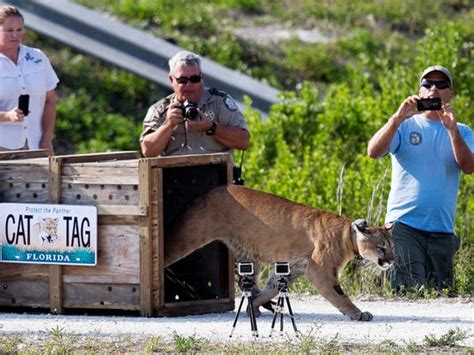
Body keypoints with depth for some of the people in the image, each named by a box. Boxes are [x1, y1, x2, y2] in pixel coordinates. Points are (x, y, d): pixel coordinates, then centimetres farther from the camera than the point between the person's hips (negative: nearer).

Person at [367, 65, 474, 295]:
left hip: (442, 228, 3)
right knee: (409, 291, -18)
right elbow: (373, 151, -8)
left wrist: (452, 129, -17)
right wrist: (398, 117, -18)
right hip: (404, 223, -3)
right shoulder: (405, 126, 8)